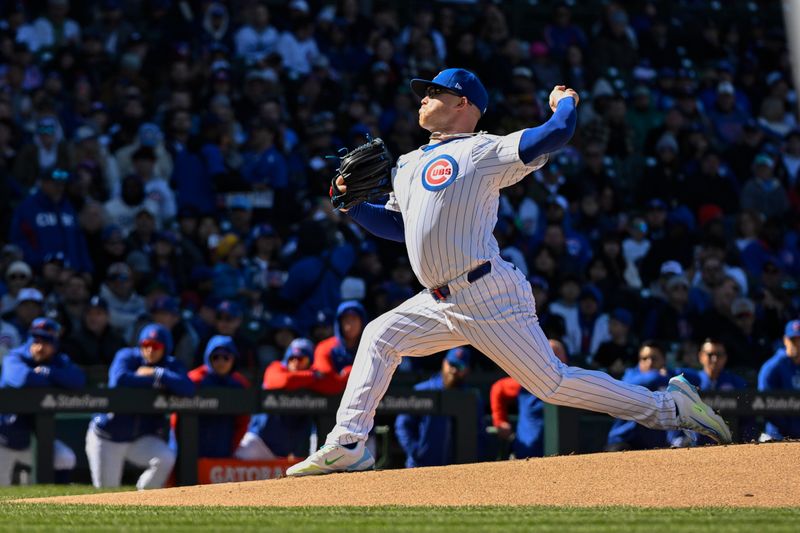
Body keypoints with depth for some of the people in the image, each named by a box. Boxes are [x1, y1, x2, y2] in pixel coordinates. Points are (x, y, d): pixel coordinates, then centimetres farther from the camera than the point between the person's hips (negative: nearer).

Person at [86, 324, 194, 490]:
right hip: (107, 437, -2)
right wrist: (152, 380, -22)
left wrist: (156, 374, -21)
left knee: (166, 459, -27)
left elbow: (188, 389, -21)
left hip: (143, 438, 2)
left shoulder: (171, 366, -2)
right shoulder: (127, 357, -8)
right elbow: (118, 379, -30)